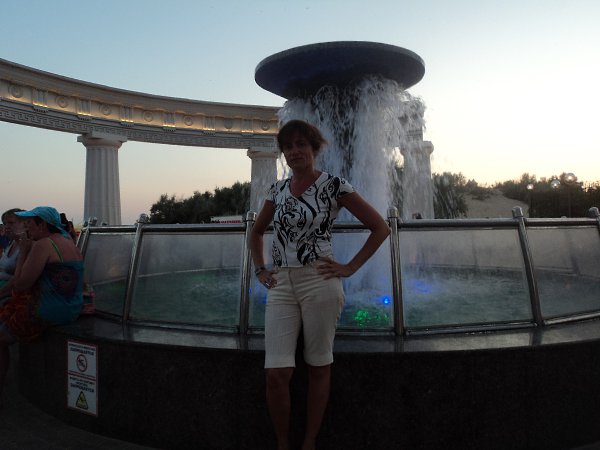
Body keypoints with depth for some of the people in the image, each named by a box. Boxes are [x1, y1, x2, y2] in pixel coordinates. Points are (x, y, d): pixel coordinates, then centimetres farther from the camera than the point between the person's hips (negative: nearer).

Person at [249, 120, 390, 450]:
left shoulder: (334, 185, -3)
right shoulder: (278, 189, 11)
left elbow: (380, 227, -2)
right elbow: (256, 231, 25)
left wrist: (349, 268, -6)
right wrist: (260, 270, 12)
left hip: (319, 283, -3)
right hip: (281, 286, 4)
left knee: (318, 367, 8)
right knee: (276, 373, -1)